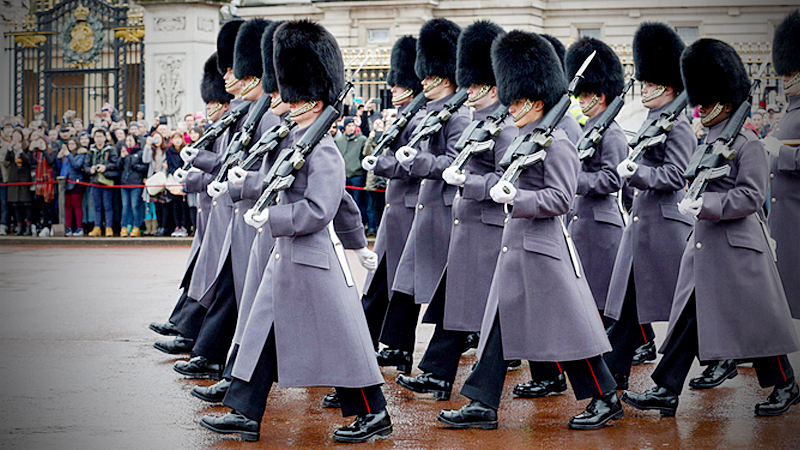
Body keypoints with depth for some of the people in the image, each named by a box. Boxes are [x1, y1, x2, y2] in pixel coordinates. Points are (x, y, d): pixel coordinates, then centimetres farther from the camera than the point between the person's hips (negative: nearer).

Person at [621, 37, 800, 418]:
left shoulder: (746, 143, -11)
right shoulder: (708, 140, 13)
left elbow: (750, 197, -18)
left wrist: (704, 205, -22)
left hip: (737, 247, -8)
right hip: (703, 244, 8)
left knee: (754, 320, 1)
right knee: (688, 317, 5)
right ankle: (666, 391, 6)